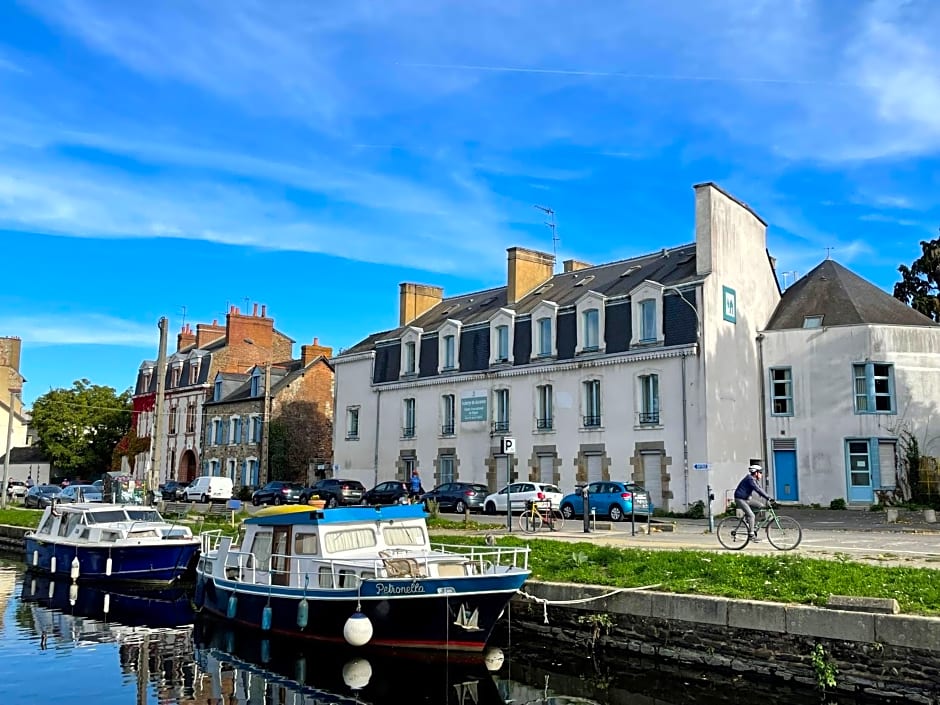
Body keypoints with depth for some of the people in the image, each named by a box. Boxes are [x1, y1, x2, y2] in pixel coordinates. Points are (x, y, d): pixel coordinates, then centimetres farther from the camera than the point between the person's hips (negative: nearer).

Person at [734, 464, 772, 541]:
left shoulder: (755, 480, 11)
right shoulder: (750, 479, -20)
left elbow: (759, 489, 14)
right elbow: (758, 490, -28)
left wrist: (768, 497, 5)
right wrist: (768, 498, -29)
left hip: (746, 499, 10)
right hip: (740, 499, -10)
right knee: (751, 515, -17)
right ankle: (752, 535, -14)